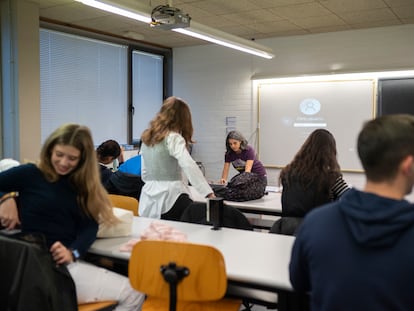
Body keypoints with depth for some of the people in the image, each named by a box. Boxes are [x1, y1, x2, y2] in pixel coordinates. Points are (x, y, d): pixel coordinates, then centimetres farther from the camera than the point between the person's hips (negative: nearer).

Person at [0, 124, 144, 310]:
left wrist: (73, 251, -18)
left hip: (67, 263, 6)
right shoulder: (30, 174, 0)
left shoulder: (80, 186, 12)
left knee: (133, 295, -7)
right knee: (133, 295, -11)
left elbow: (89, 225, 1)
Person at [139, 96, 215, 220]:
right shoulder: (173, 138, -9)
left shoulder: (147, 137, 13)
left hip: (148, 202, 8)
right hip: (171, 198, -7)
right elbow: (189, 165, -24)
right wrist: (209, 193, -28)